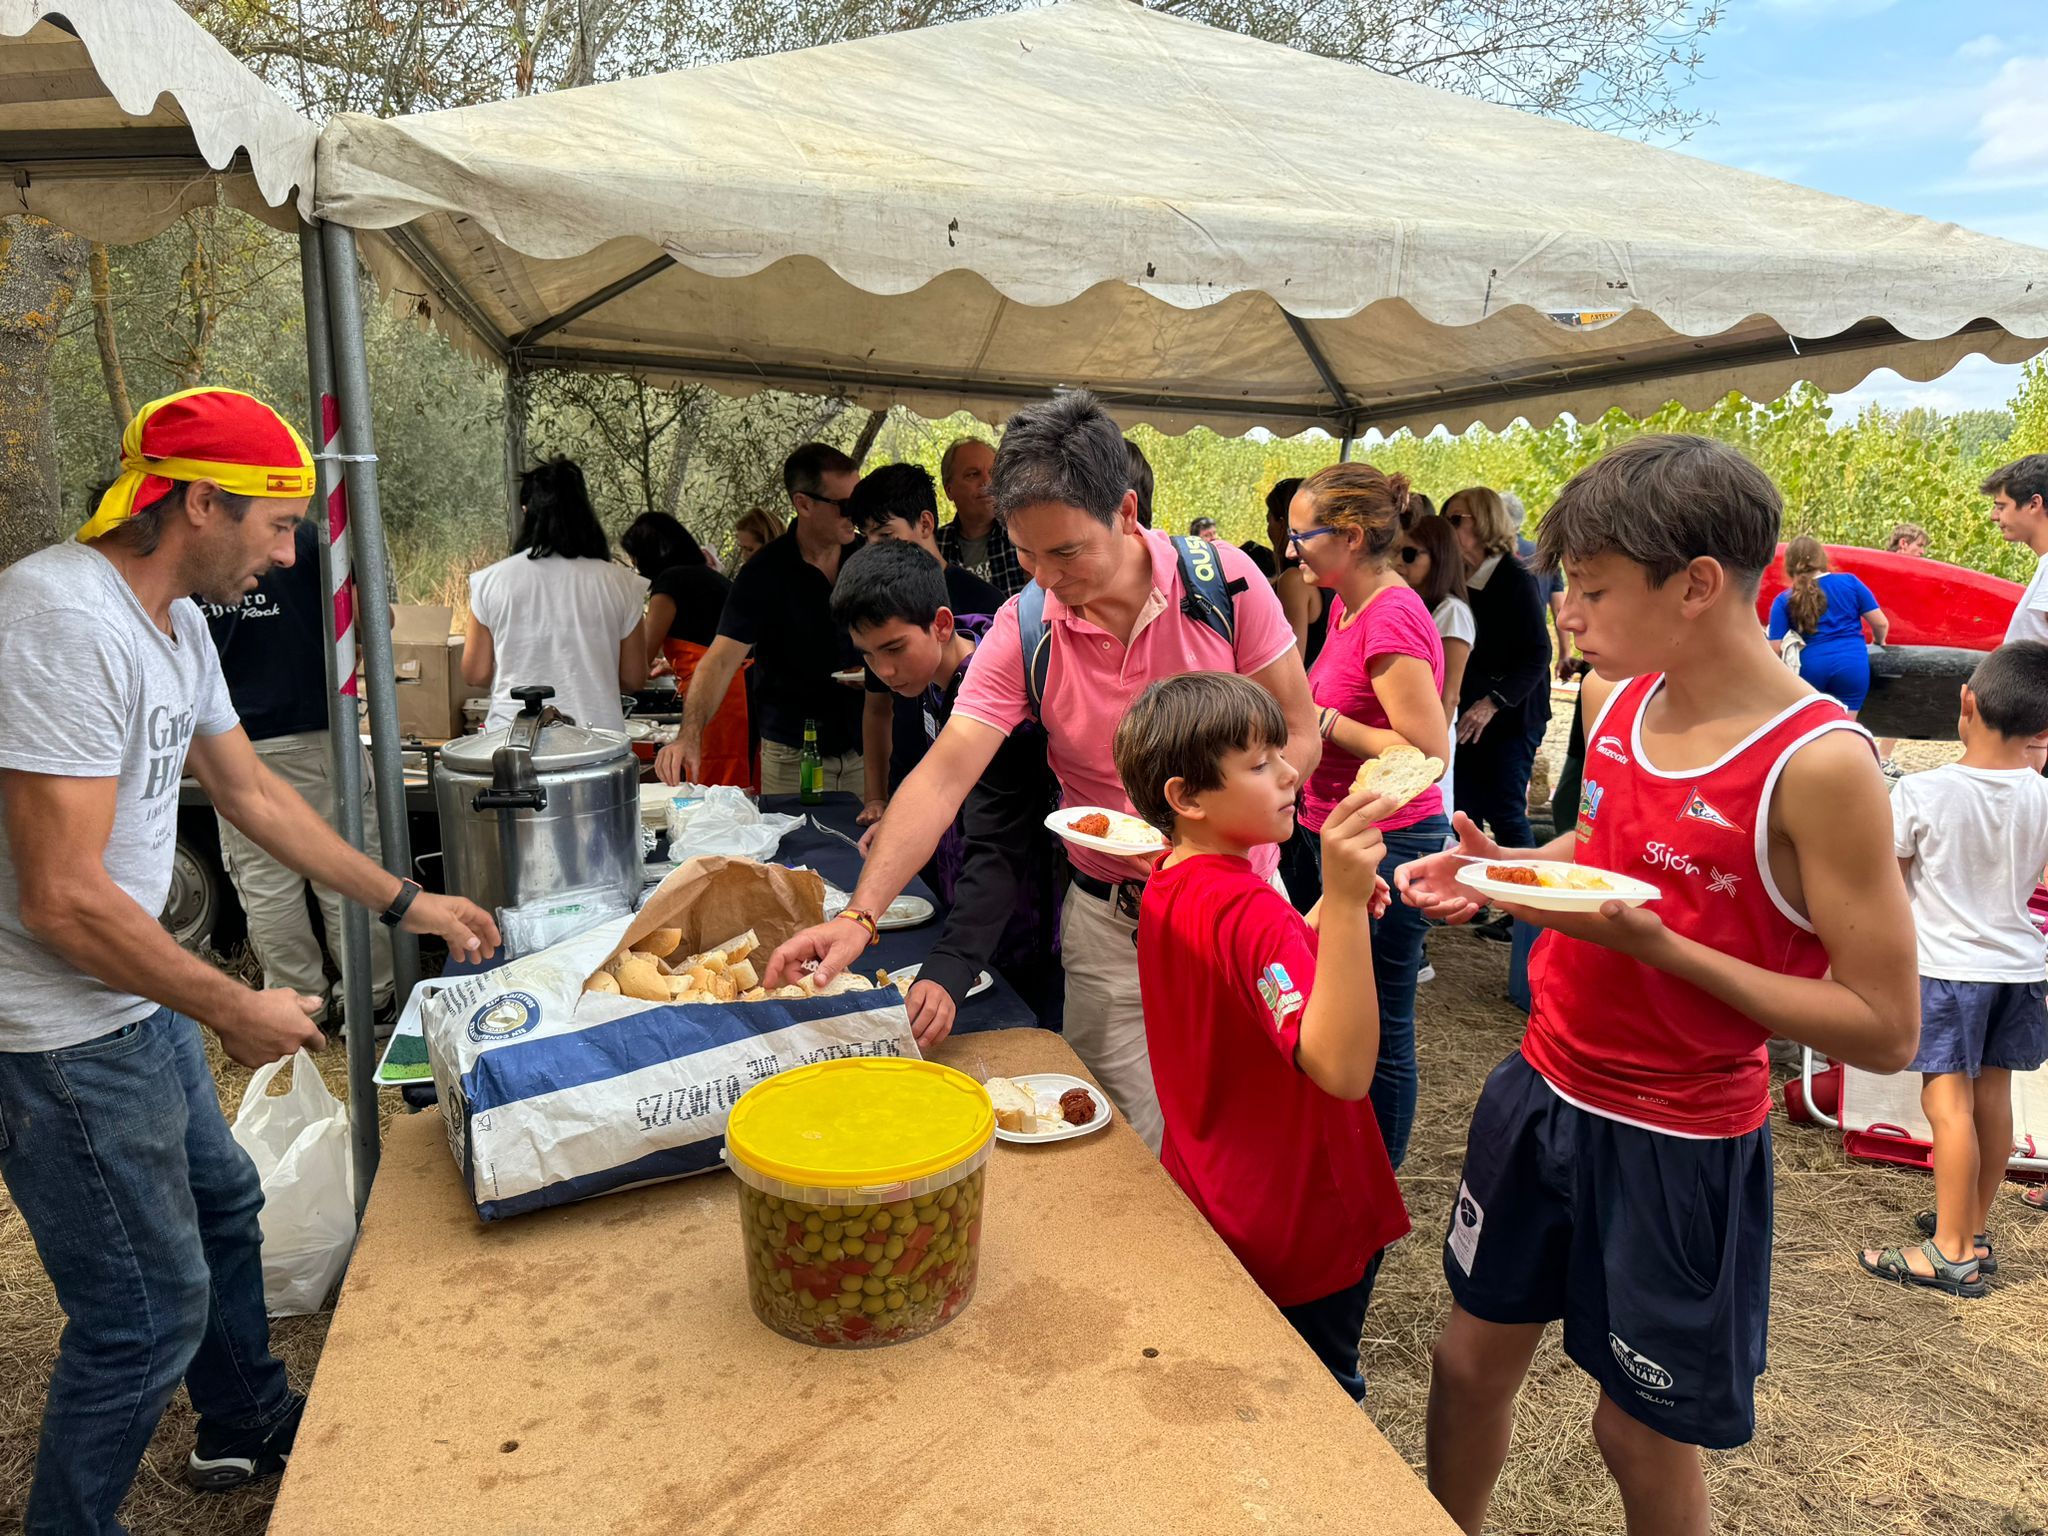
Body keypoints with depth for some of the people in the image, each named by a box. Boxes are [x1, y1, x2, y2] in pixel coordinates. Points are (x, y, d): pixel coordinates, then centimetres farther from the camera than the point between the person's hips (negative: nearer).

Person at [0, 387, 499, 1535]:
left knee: (221, 1204, 25)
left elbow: (254, 794, 16)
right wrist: (235, 1010, -16)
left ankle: (249, 1424, 47)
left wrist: (405, 903, 17)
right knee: (149, 1308, 2)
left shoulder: (176, 621, 5)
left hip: (136, 1000, 10)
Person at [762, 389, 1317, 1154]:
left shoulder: (1224, 581, -13)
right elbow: (943, 776, -19)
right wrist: (860, 914, -29)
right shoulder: (1023, 630, -13)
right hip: (1113, 923, 0)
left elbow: (1296, 735, -6)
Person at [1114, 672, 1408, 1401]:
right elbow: (1341, 1066, -44)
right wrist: (1342, 904, -53)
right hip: (1301, 1231, -9)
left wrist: (1333, 910, 1)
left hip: (1204, 1198, 9)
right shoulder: (1249, 909, -31)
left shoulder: (1167, 887, 0)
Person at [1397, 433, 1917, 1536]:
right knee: (1471, 1359, 20)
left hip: (1675, 1143, -6)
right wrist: (1500, 873, -2)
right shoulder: (1613, 697, -1)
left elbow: (1884, 1031, -19)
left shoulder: (1818, 764, -22)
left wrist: (1654, 943, -27)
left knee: (1641, 1432, 14)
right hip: (1540, 1092, 6)